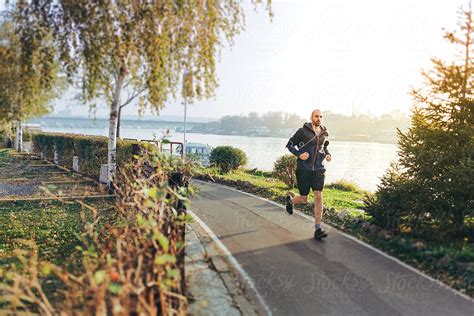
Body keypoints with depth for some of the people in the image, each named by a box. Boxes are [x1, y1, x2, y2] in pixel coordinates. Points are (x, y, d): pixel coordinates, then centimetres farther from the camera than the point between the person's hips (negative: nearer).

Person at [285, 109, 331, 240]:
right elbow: (290, 144, -1)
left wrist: (327, 154, 6)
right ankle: (290, 200, 43)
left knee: (318, 197, -8)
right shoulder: (303, 131, -5)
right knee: (303, 199, 5)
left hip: (318, 170, 3)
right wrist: (299, 154, -16)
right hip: (303, 170, -3)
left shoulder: (324, 133, 9)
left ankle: (318, 230, -5)